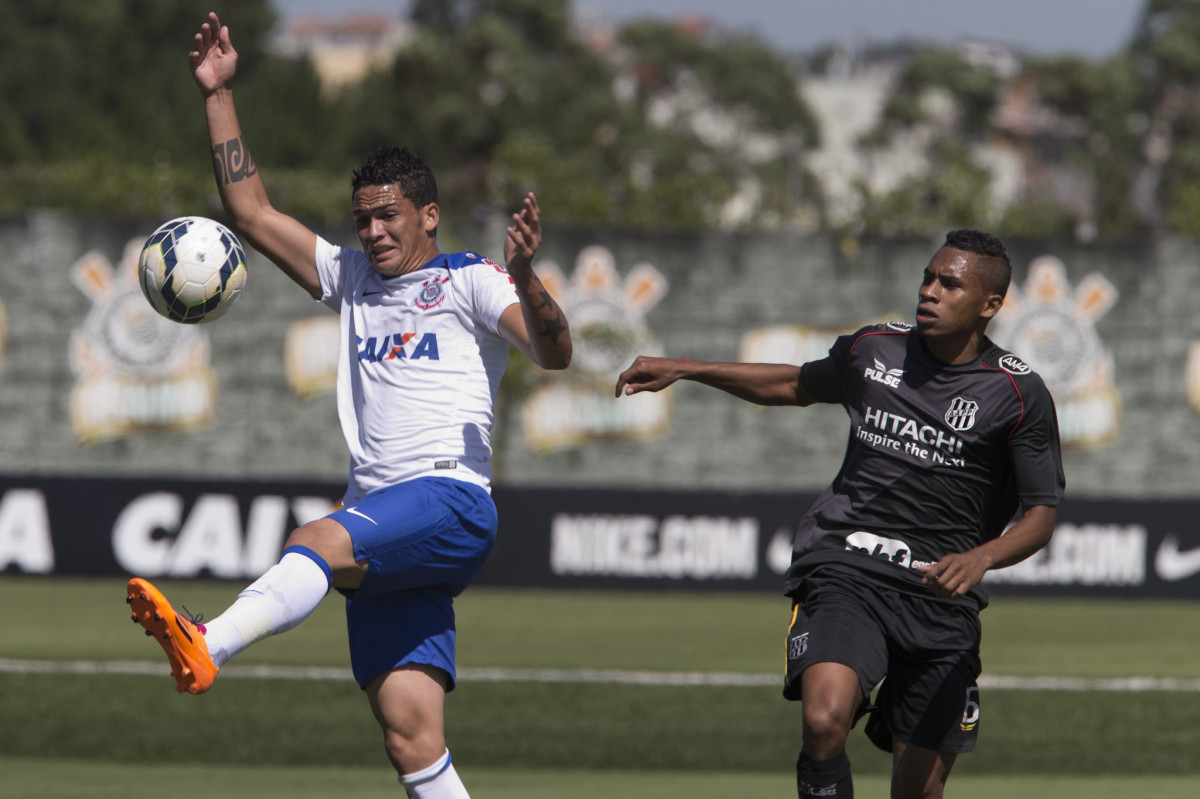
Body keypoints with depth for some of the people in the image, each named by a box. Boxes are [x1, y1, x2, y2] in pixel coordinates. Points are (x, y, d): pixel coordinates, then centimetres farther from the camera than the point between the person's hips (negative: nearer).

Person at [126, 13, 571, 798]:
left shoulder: (469, 283, 7)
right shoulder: (352, 278, 24)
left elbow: (553, 352, -8)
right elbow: (251, 211, 26)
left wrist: (525, 281, -26)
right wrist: (219, 95, 20)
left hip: (451, 503, -6)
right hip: (381, 534, 6)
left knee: (319, 541, -36)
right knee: (411, 735, -5)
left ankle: (205, 647, -58)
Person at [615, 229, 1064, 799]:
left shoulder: (1018, 394, -3)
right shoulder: (872, 350, 6)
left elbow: (1041, 515, -1)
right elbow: (798, 385, 27)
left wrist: (981, 557, -21)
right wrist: (683, 369, 22)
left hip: (940, 591, 0)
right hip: (844, 566, 1)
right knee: (824, 720, -29)